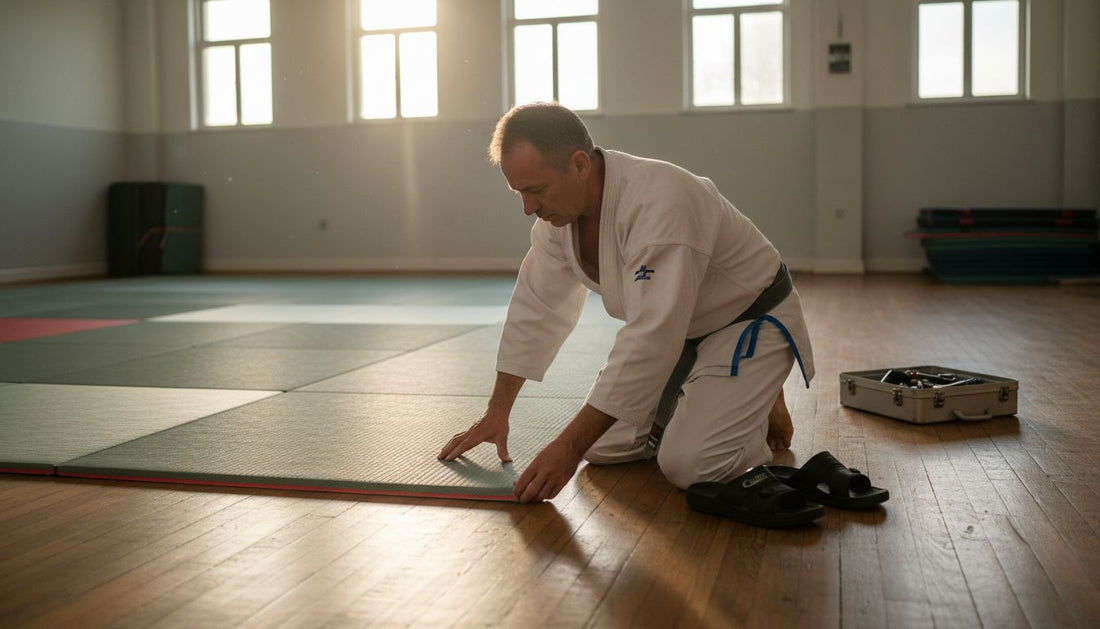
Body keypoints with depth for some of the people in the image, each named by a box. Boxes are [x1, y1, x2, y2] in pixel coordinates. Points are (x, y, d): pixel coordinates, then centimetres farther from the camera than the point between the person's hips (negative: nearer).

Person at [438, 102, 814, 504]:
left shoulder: (658, 203, -38)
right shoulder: (559, 204, -11)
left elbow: (649, 339, -40)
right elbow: (536, 306, 0)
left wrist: (570, 446, -38)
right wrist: (496, 412, 1)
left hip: (749, 324, -7)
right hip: (679, 331, 7)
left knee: (688, 465, -22)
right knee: (602, 446, -1)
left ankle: (760, 409, 8)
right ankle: (700, 405, 21)